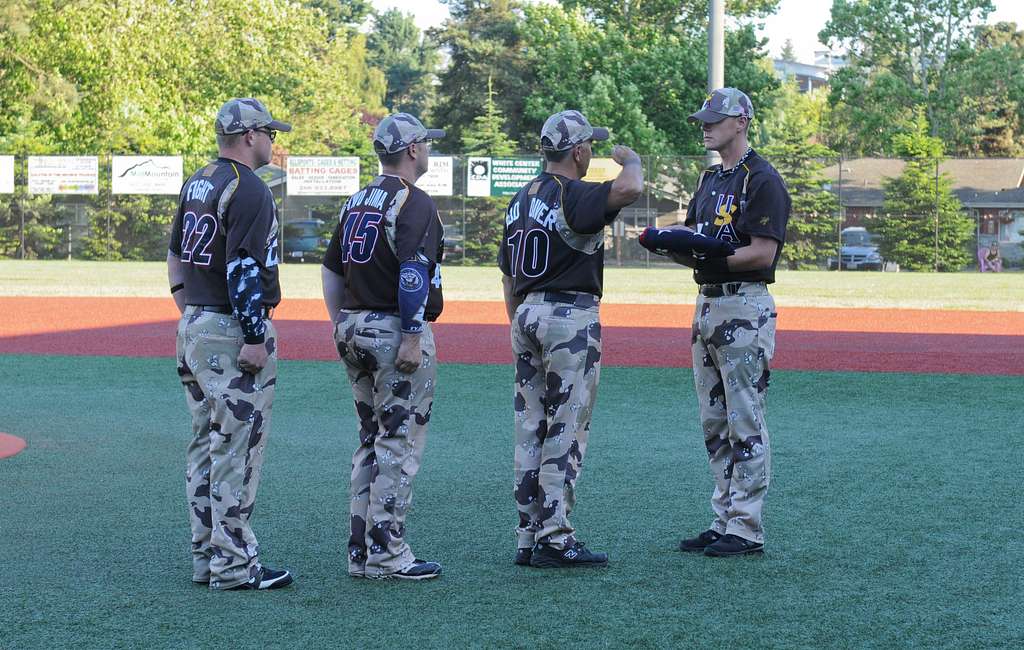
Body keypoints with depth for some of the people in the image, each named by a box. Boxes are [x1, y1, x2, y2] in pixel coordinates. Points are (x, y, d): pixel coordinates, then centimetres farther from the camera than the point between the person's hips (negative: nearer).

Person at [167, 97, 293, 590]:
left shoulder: (197, 183, 13)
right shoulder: (248, 190, -15)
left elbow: (175, 256, 18)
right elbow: (243, 270, -21)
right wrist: (255, 339, -20)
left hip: (194, 327, 10)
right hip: (232, 332, -10)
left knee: (207, 445, 13)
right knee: (238, 449, -6)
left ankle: (206, 558, 18)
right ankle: (234, 566, -3)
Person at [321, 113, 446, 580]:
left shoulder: (356, 203, 14)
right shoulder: (414, 203, -12)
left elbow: (330, 270, 16)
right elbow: (412, 274, -21)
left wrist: (341, 329, 17)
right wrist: (413, 338, -21)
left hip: (355, 330, 8)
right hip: (396, 331, -8)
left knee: (371, 441, 14)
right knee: (399, 442, -4)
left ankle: (361, 551, 15)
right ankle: (386, 553, -4)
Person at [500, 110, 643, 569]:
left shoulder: (521, 200, 13)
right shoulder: (574, 196, -14)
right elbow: (629, 188, -32)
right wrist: (628, 158, -9)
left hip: (527, 314, 8)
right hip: (570, 316, -8)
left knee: (530, 431, 10)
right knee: (565, 431, -5)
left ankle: (528, 537, 12)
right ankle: (555, 538, -5)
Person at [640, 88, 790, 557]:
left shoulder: (762, 179, -10)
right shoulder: (709, 180, 18)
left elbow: (763, 253, -17)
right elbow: (694, 252, 15)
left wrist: (714, 254, -25)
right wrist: (664, 242, -4)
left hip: (745, 307, -9)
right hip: (707, 304, 9)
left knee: (745, 421, -6)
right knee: (713, 422, 11)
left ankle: (747, 530, -2)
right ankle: (723, 521, 18)